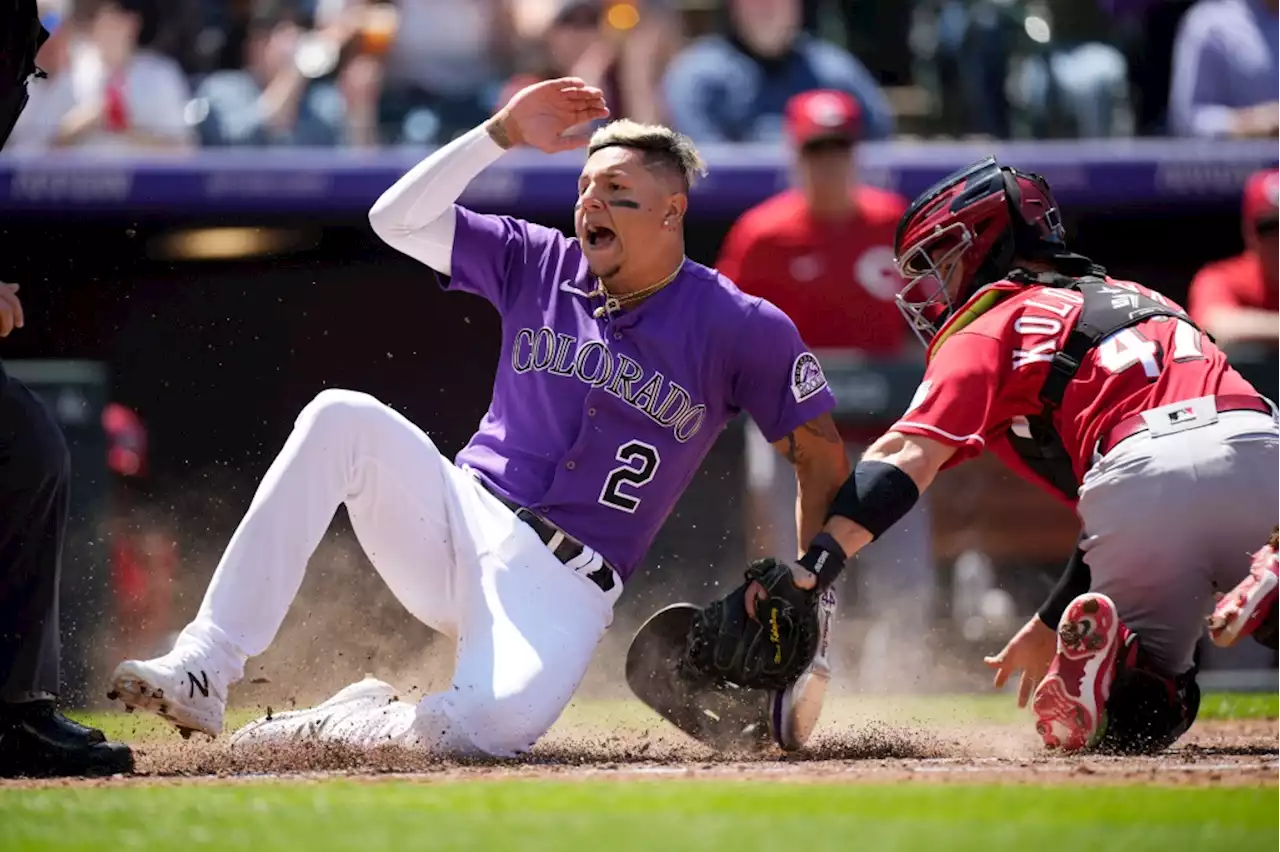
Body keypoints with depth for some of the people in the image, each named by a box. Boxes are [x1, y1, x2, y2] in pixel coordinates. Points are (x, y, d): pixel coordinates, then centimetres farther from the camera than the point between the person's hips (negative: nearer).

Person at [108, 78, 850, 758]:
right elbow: (398, 220, 1)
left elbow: (823, 459, 2)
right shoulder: (540, 264, 7)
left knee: (492, 726, -37)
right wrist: (502, 135, -6)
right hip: (457, 526, 4)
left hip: (562, 587, -4)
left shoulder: (741, 329, -3)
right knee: (343, 418, -26)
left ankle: (346, 724, -3)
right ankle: (206, 670, -27)